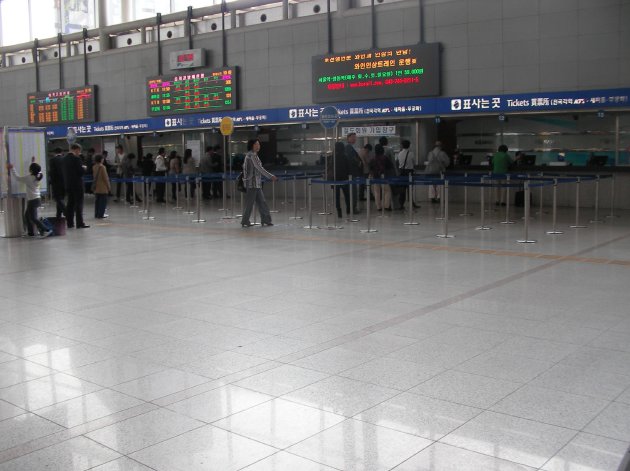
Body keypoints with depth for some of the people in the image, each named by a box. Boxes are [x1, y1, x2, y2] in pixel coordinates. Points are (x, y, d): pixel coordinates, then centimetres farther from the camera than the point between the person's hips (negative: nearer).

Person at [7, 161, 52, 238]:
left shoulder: (29, 178, -16)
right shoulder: (38, 176, 1)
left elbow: (18, 178, -5)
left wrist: (12, 169, 4)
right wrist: (33, 162, 31)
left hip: (32, 200, -8)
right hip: (37, 199, 8)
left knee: (33, 218, -5)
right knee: (27, 215, 19)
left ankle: (46, 230, -12)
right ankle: (30, 232, 21)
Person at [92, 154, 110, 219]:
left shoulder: (94, 167, 3)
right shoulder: (102, 167, -16)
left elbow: (94, 176, 13)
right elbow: (105, 178, -14)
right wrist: (108, 186, -6)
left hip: (96, 187, 7)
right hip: (103, 187, -7)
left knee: (97, 201, 12)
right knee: (103, 201, -2)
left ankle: (96, 214, 16)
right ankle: (100, 215, -3)